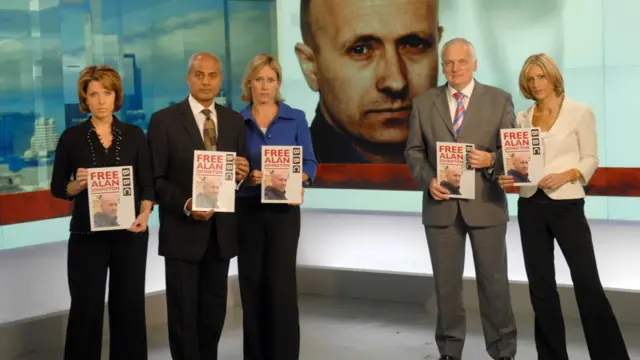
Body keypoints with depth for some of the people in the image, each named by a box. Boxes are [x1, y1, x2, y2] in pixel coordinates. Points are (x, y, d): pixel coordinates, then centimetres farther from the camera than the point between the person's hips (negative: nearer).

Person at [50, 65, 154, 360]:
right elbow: (57, 188, 5)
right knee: (86, 308, -1)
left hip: (130, 233, 1)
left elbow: (147, 184, 2)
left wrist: (144, 214, -16)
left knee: (129, 306, 5)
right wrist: (78, 184, -16)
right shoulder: (71, 137, 1)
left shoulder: (134, 135, 4)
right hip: (86, 233, -1)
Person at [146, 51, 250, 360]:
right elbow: (154, 179, -8)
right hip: (182, 231, -4)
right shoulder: (164, 120, -6)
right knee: (184, 313, 3)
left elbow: (239, 174, 12)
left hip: (221, 231, 4)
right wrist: (186, 205, -22)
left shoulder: (234, 120, 8)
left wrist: (242, 174, -12)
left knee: (214, 311, 13)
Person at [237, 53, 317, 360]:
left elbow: (309, 163, 3)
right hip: (247, 210, 1)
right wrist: (246, 176, -16)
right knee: (252, 284, 5)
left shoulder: (295, 118, 3)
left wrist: (297, 180, -16)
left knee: (281, 284, -6)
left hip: (284, 209, -1)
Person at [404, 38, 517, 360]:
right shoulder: (423, 103, 7)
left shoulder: (499, 100, 3)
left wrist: (492, 160, -20)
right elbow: (414, 151, 6)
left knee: (494, 281, 5)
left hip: (485, 204, -1)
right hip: (442, 205, 1)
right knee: (446, 283, 8)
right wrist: (428, 180, -11)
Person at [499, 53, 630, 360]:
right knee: (540, 284, 8)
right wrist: (509, 176, -9)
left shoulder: (580, 113, -3)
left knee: (587, 282, -6)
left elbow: (591, 159, -3)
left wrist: (565, 175, -20)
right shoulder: (522, 118, 9)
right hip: (531, 206, 5)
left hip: (567, 204, -4)